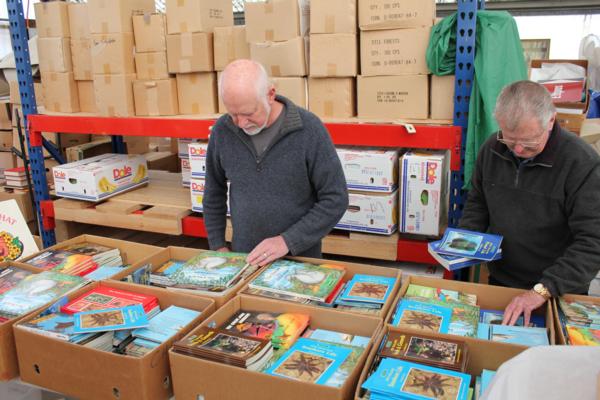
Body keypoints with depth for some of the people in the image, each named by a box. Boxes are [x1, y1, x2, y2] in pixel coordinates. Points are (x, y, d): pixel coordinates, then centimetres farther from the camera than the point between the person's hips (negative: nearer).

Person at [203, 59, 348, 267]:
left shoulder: (308, 129, -15)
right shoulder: (222, 130, -5)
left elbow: (335, 199, -12)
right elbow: (214, 192, 9)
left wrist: (288, 241, -18)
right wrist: (217, 245, 7)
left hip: (299, 258, 0)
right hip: (242, 258, 1)